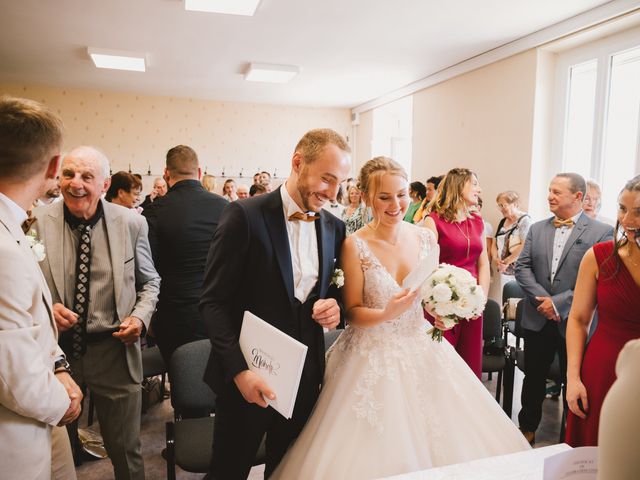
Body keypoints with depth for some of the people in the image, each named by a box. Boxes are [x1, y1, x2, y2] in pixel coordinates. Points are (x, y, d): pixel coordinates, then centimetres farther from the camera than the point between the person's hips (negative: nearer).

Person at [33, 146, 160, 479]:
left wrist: (140, 316, -10)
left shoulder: (132, 223, -4)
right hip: (55, 350, 1)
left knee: (125, 450, 15)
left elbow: (149, 282, 7)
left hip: (114, 350, 0)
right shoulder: (36, 222, -7)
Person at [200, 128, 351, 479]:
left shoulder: (334, 227, 2)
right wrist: (238, 370, -21)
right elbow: (212, 302, -13)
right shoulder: (245, 215, -14)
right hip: (247, 377, -4)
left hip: (306, 376, 5)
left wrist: (335, 305, -9)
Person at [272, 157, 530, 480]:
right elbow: (352, 312, -9)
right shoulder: (355, 246, -14)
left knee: (449, 441, 9)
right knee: (377, 451, 2)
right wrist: (386, 315, -26)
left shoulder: (426, 238, -1)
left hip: (422, 350, 4)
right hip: (374, 357, -4)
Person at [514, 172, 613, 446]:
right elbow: (522, 267, 1)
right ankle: (527, 429, 36)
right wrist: (543, 300, -13)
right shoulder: (537, 229, 7)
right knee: (533, 379, 17)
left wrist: (559, 303, -18)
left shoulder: (601, 233, -7)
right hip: (537, 321, 4)